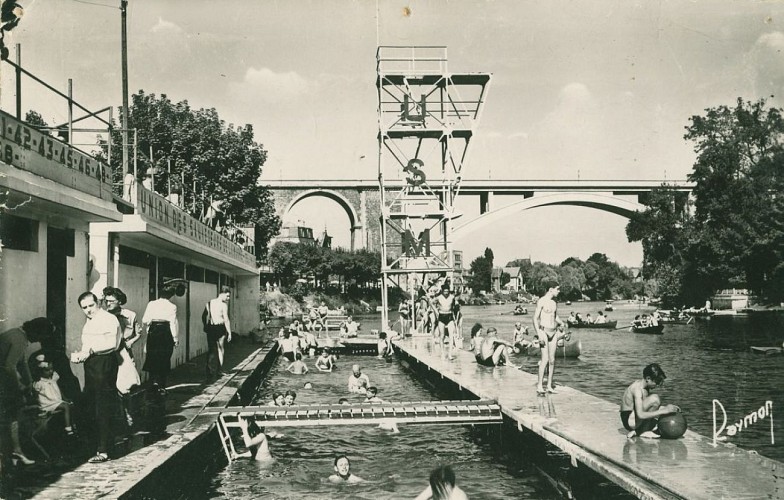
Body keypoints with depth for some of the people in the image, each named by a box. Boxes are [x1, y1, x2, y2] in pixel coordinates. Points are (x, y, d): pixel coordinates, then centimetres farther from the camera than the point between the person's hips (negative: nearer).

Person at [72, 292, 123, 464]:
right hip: (90, 366, 9)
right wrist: (79, 354, 5)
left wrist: (91, 349, -18)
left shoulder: (109, 319, -8)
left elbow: (112, 344, -18)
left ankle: (103, 451, -7)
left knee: (103, 410, -8)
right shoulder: (88, 323, 20)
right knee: (91, 406, 11)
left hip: (104, 365, -9)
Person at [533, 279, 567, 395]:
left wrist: (561, 323, 6)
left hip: (553, 332, 7)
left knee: (552, 360, 6)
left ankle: (549, 385, 13)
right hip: (544, 331, -7)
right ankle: (539, 386, -15)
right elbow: (535, 319, -11)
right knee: (545, 359, -16)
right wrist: (539, 334, -18)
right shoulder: (541, 301, -8)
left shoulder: (554, 303, 13)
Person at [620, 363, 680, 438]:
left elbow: (651, 405, 17)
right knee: (655, 398, -24)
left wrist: (666, 407, 1)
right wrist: (663, 411, -30)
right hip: (629, 420, -10)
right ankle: (644, 430, -13)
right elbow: (641, 415, -31)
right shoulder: (637, 389, -22)